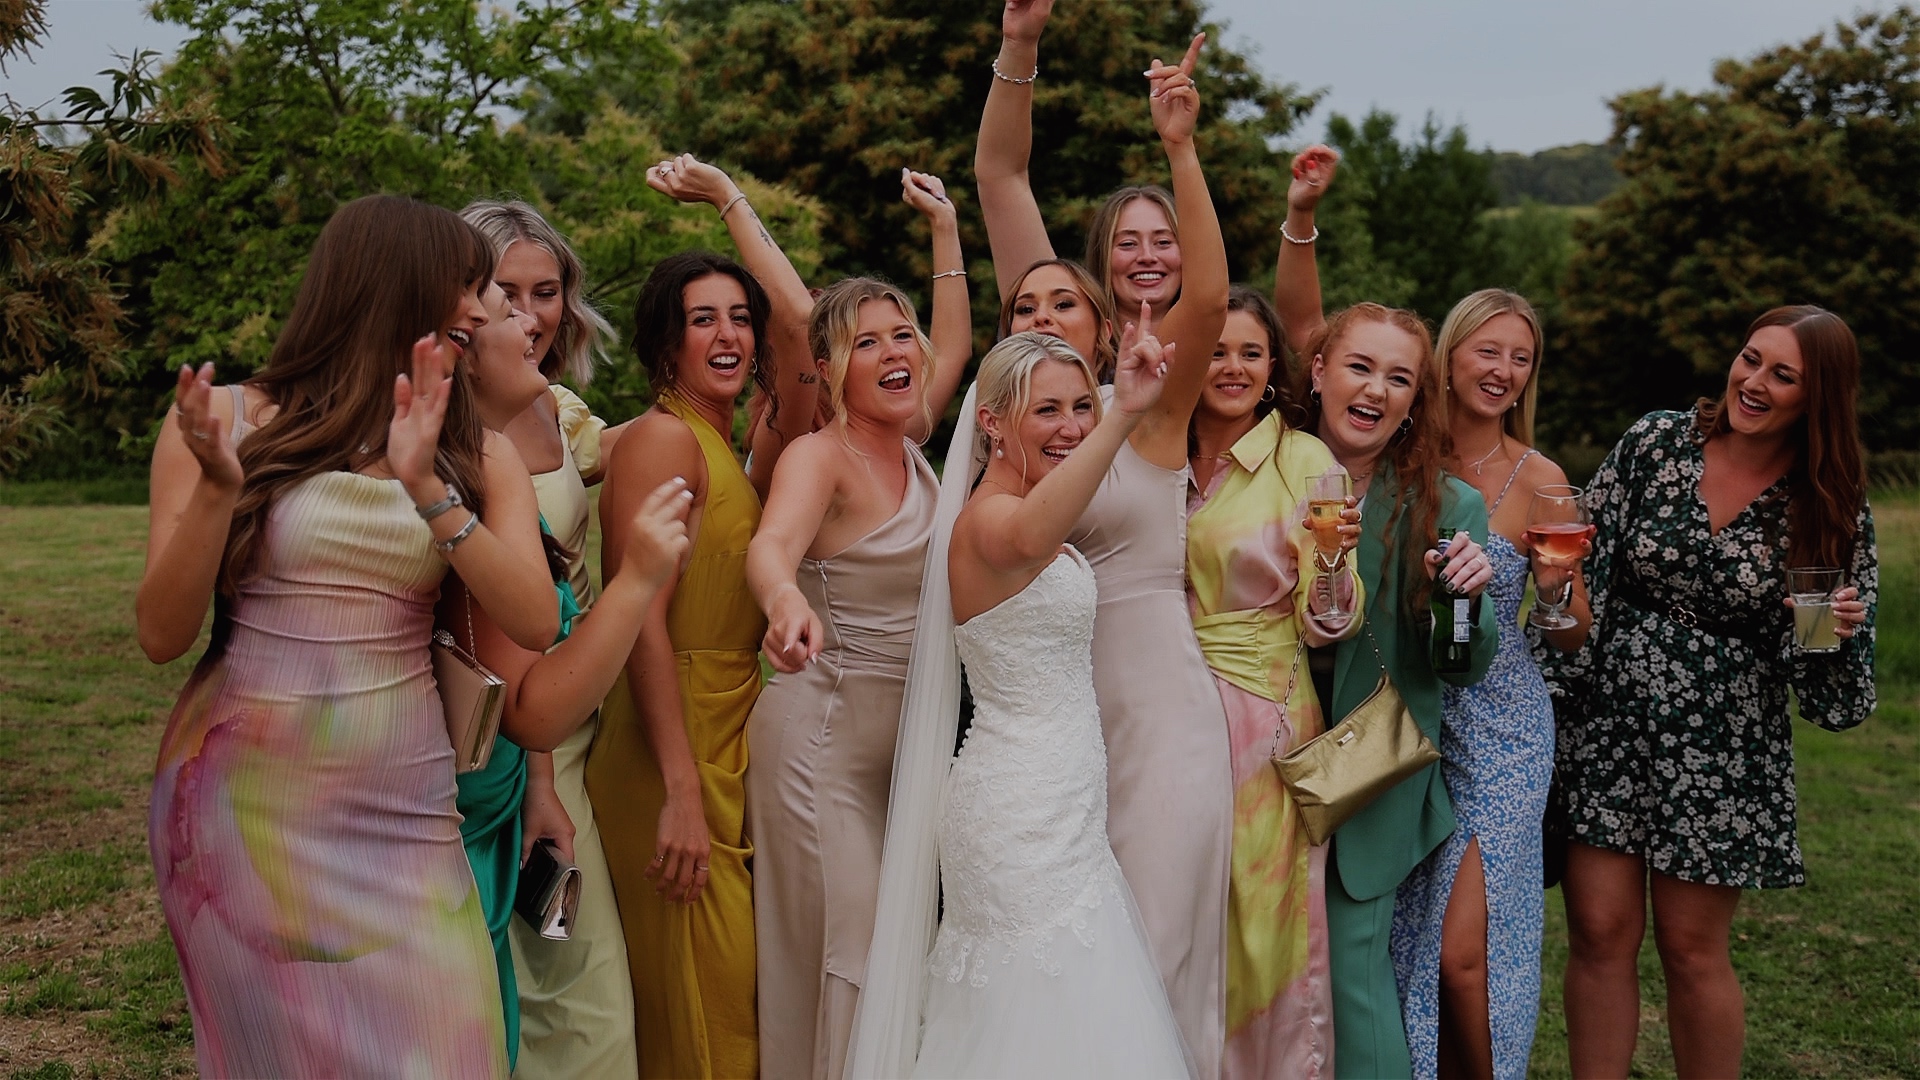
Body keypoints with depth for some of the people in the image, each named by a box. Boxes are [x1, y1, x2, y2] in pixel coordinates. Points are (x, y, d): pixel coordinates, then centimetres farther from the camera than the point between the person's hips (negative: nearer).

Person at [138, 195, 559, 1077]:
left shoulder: (476, 453, 4)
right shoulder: (226, 419, -2)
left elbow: (534, 622, -9)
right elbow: (162, 637, -4)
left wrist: (429, 491, -19)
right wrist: (217, 487, -18)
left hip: (400, 809, 2)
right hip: (243, 799, -1)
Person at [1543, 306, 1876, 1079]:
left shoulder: (1833, 508, -3)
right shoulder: (1654, 442, -3)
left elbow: (1833, 665, 3)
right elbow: (1578, 568, 1)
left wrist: (1836, 627, -18)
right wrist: (1553, 688, -4)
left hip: (1721, 751, 0)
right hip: (1606, 726, 1)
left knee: (1691, 949, 8)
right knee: (1599, 933, 2)